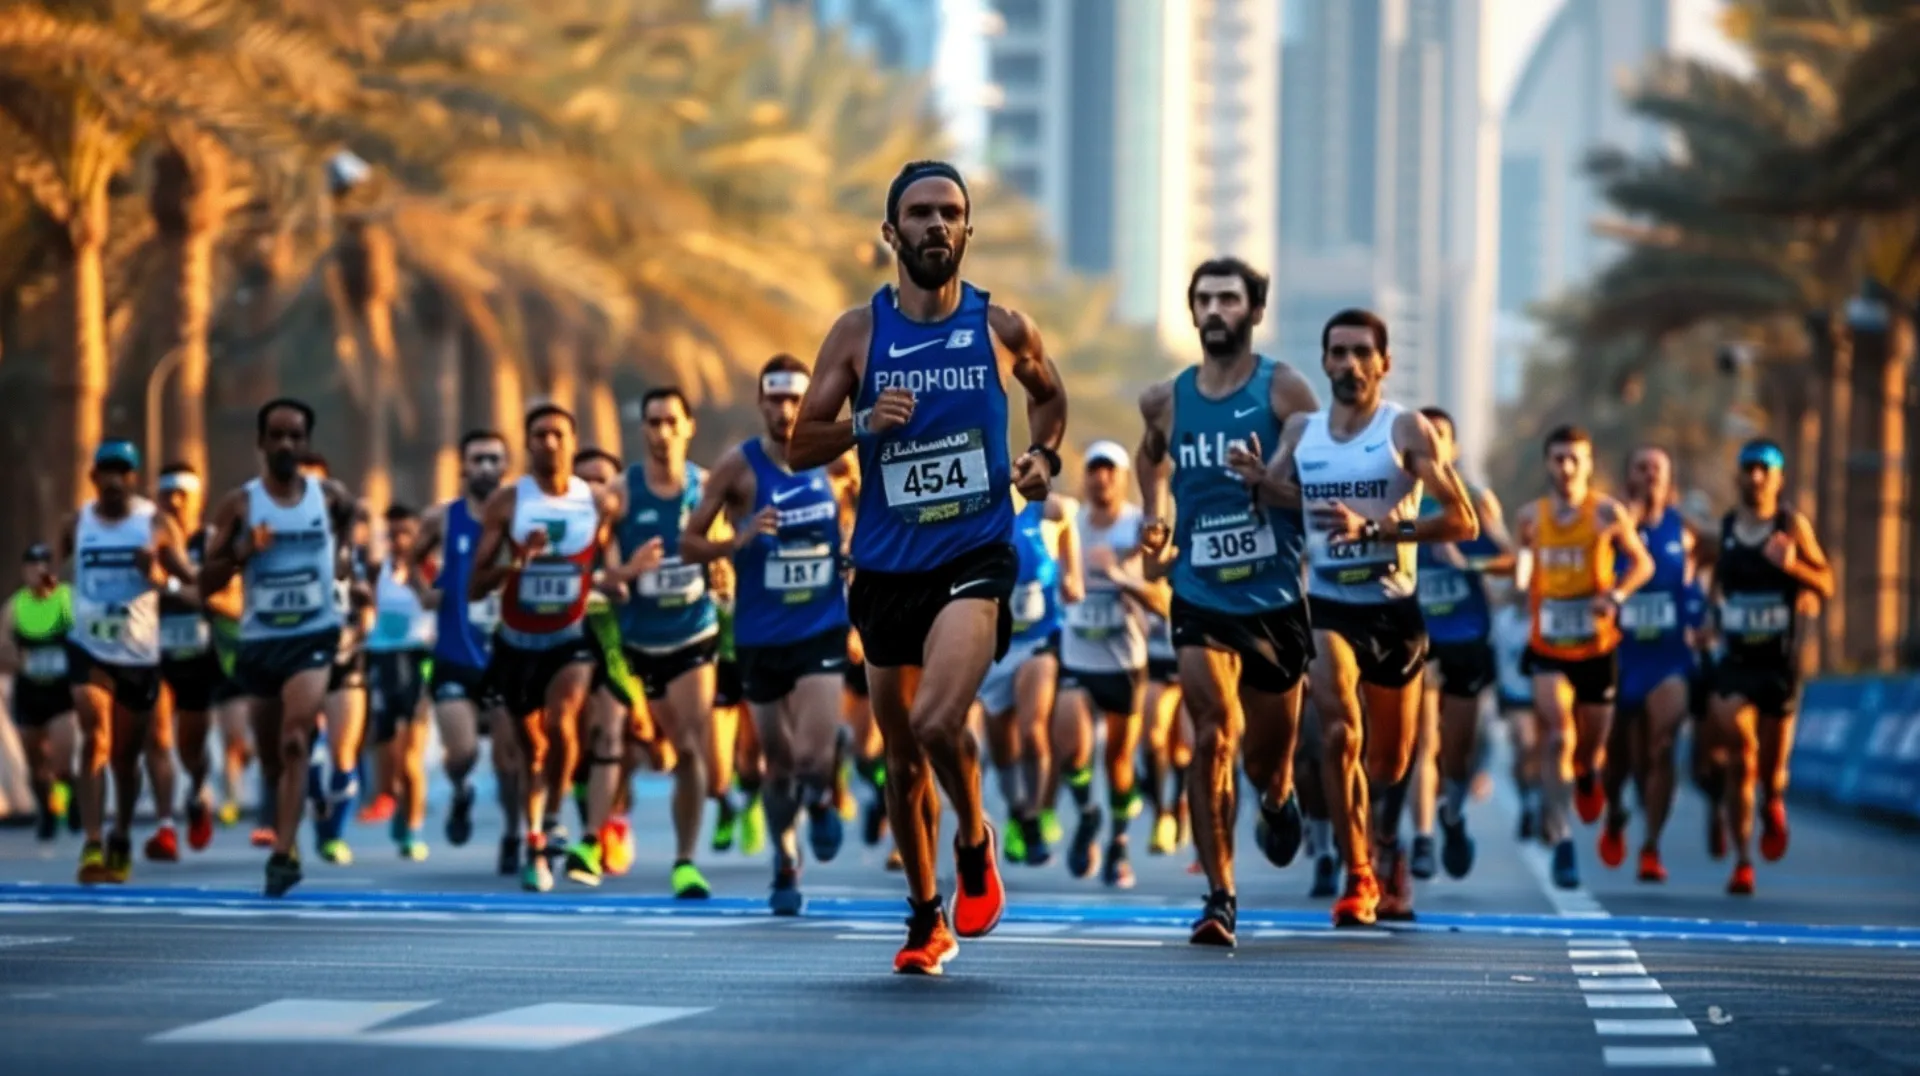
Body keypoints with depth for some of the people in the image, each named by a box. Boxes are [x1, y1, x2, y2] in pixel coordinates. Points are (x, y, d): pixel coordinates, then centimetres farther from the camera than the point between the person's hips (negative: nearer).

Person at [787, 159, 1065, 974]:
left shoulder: (1003, 328, 1)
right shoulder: (857, 333, 1)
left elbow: (1048, 393, 22)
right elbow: (799, 449, 2)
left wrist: (1044, 457, 4)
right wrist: (864, 424, -16)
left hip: (975, 557, -2)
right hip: (886, 567, 3)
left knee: (936, 721, -25)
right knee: (904, 761, 11)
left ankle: (975, 842, 4)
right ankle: (925, 920, 27)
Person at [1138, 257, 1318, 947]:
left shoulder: (1283, 391, -5)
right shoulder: (1167, 400, 4)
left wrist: (1268, 482, -23)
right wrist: (1153, 517, 13)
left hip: (1275, 600, -1)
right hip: (1200, 599, 1)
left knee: (1267, 756, 12)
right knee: (1214, 740, -16)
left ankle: (1278, 799, 50)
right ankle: (1219, 897, -11)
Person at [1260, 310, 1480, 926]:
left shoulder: (1406, 430, -6)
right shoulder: (1299, 432, 6)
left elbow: (1463, 522, -13)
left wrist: (1374, 529, -22)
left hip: (1393, 608, -1)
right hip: (1326, 607, 1)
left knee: (1391, 759, 13)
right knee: (1340, 733, -23)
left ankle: (1385, 852, 42)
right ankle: (1359, 876, -14)